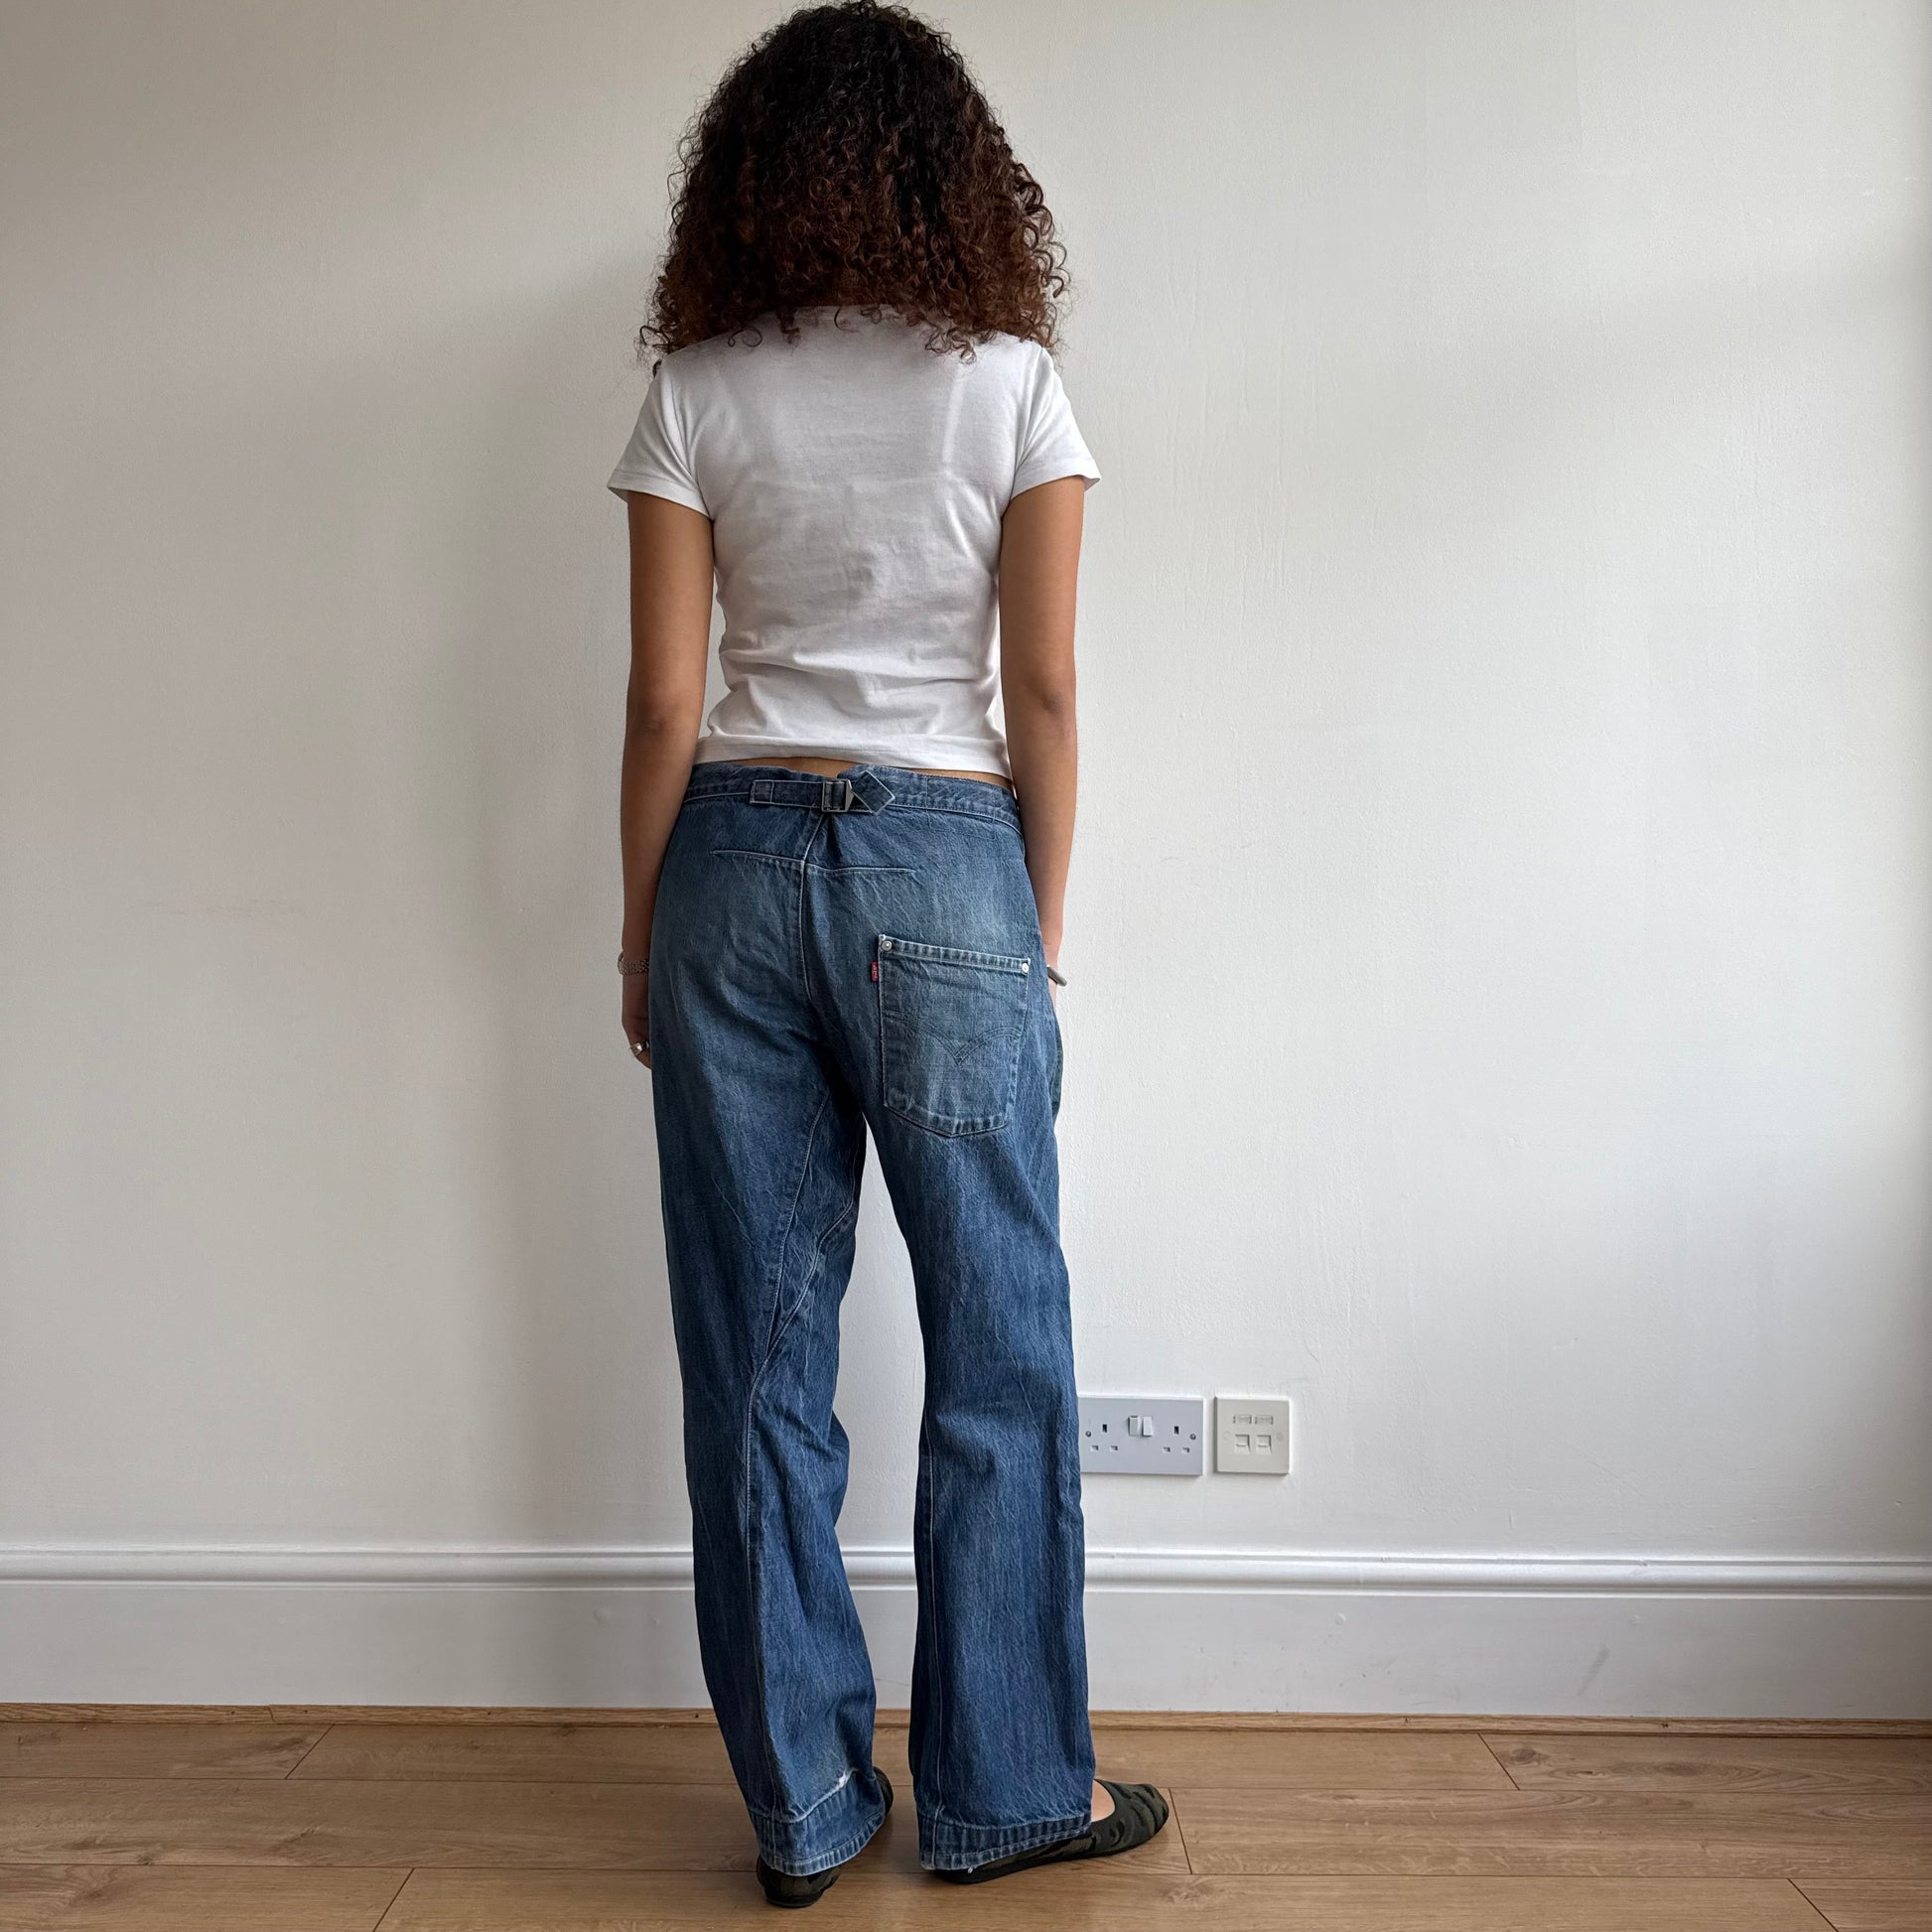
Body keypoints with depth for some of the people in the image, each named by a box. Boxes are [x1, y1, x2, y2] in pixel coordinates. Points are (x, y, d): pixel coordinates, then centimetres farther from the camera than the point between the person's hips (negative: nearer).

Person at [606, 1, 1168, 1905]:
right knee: (998, 1348, 10)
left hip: (737, 858, 2)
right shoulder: (1012, 387, 0)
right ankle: (1002, 1787, 23)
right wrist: (1040, 928, 7)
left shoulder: (697, 397, 2)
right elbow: (1042, 694, -2)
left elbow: (664, 703, 0)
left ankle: (803, 1803, 21)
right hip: (946, 863, -1)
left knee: (756, 1355, 9)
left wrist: (641, 940, 9)